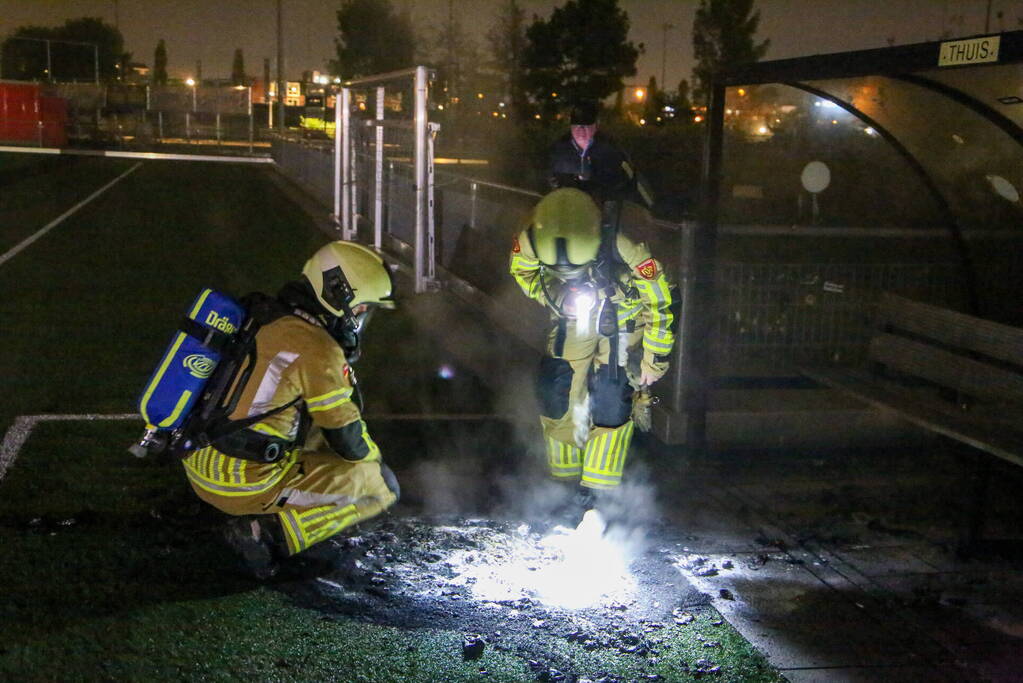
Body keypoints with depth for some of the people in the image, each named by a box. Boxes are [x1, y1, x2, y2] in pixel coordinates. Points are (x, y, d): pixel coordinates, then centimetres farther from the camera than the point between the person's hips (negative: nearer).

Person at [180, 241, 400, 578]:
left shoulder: (270, 322, 10)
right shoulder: (317, 350, -17)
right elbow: (348, 441, -7)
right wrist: (373, 456, 15)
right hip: (246, 484, -9)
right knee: (381, 486, 0)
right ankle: (268, 532, -9)